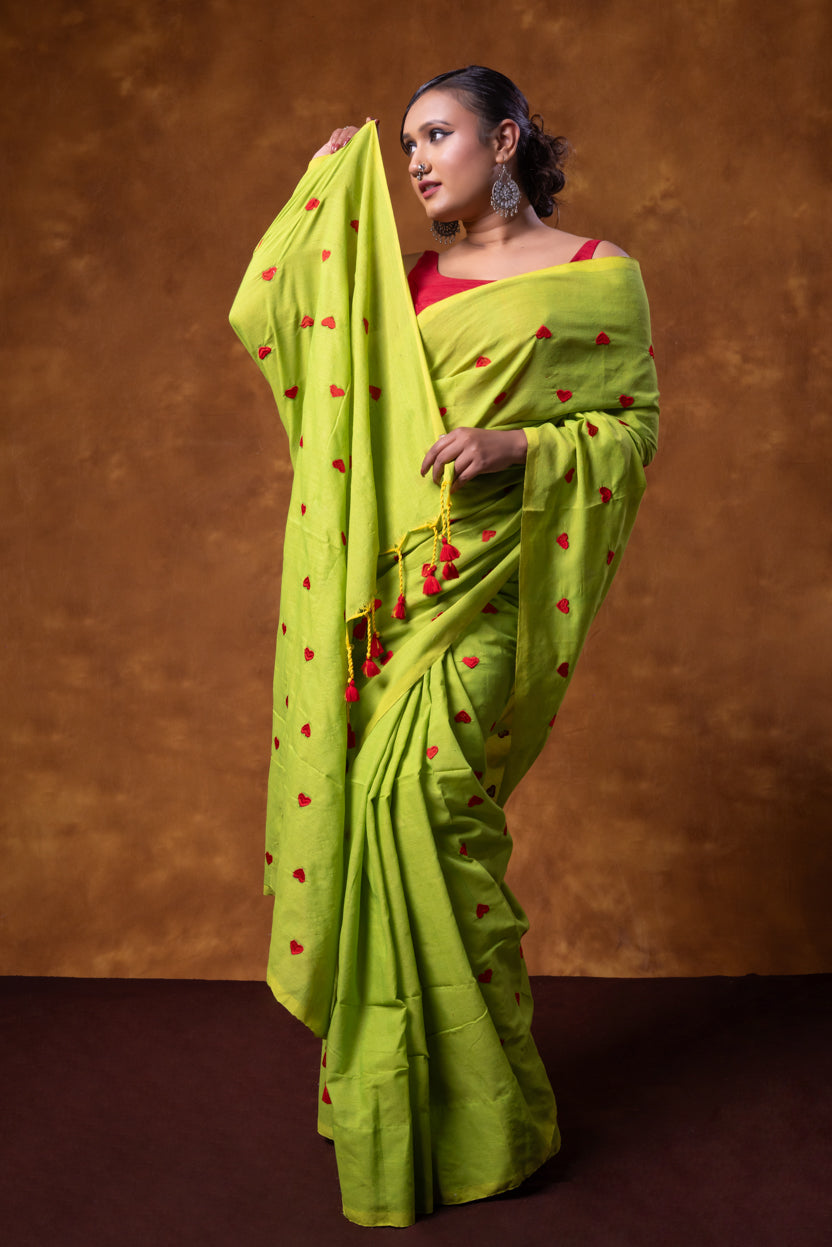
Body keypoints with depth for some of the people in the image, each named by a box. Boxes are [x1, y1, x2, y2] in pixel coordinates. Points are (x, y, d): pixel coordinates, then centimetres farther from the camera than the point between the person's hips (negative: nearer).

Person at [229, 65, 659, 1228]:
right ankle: (383, 1087, 19)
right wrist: (326, 185, 15)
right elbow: (261, 315, 11)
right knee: (370, 802, 3)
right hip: (383, 580, 5)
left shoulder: (599, 275, 3)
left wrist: (517, 447, -15)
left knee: (418, 798, -13)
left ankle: (479, 1107, 5)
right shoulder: (398, 276, 16)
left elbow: (633, 427, 1)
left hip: (485, 586, -5)